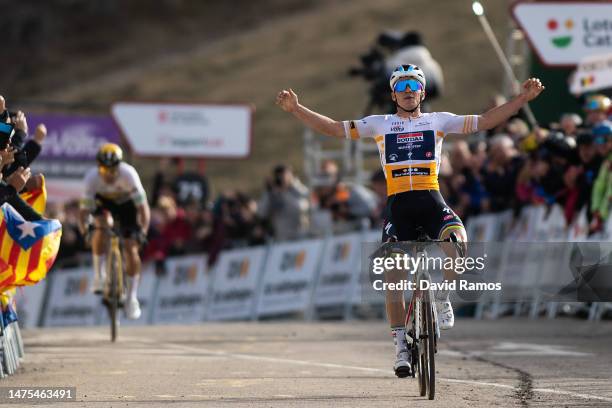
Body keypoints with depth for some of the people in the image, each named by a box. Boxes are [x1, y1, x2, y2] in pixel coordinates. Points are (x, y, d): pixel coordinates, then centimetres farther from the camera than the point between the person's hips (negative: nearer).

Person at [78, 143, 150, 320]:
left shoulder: (128, 174, -36)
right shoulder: (92, 177, -33)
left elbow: (142, 206, -35)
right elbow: (85, 209, -31)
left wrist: (143, 230, -48)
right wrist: (84, 230, -48)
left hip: (126, 203, 0)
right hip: (103, 201, 0)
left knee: (131, 249, -10)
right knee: (103, 224, -33)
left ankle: (132, 298, 5)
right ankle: (99, 275, -21)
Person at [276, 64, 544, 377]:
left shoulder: (438, 121, 14)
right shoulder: (379, 124, 15)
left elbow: (485, 121, 11)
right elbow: (333, 128, 13)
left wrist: (523, 98, 3)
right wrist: (295, 109, 4)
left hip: (432, 201, -1)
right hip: (398, 205, 1)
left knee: (456, 240, -31)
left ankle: (441, 299, -4)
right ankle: (401, 344, 0)